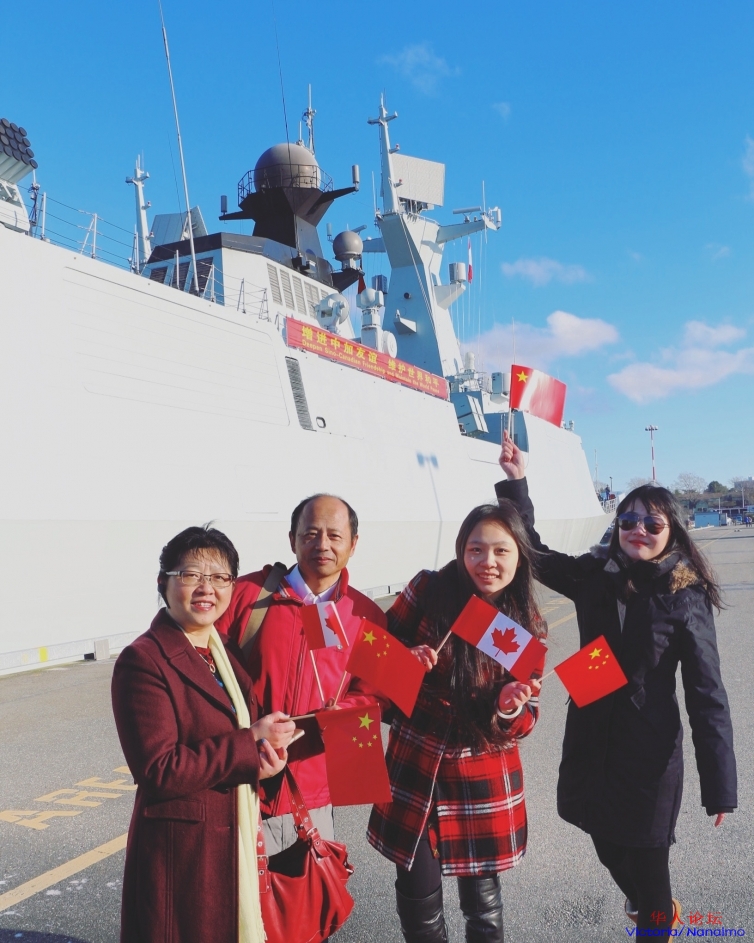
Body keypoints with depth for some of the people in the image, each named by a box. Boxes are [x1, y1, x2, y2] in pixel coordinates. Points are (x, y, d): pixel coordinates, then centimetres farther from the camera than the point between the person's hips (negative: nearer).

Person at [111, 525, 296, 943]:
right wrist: (250, 744, -18)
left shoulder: (227, 653, 9)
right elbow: (160, 771, -21)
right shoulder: (143, 660, -16)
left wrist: (266, 755, -9)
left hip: (239, 844, 7)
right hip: (181, 852, -7)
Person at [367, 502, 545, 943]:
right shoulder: (428, 590, -10)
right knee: (419, 894, 8)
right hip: (416, 767, 0)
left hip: (486, 778, 1)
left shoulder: (527, 626, -5)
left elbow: (524, 721, -3)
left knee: (482, 896, 11)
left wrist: (510, 708, -26)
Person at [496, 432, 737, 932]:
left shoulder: (687, 599, -13)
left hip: (651, 749, -4)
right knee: (608, 847, 21)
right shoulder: (594, 575, -3)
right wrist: (516, 482, -1)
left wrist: (719, 787, -10)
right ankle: (658, 908, 52)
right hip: (591, 740, 5)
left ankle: (656, 919, 37)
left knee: (646, 859, 6)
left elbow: (707, 696, -11)